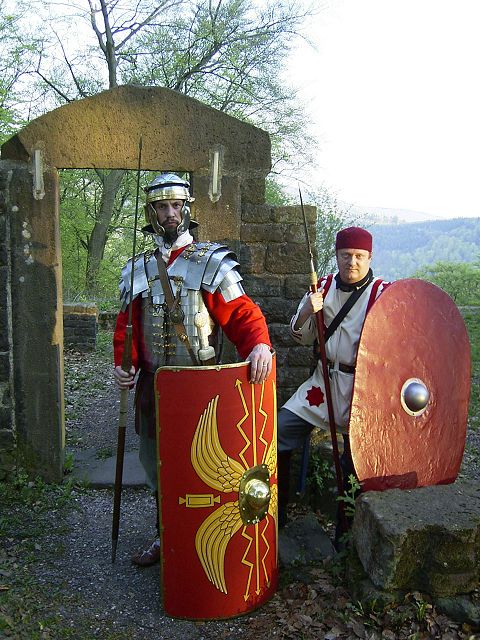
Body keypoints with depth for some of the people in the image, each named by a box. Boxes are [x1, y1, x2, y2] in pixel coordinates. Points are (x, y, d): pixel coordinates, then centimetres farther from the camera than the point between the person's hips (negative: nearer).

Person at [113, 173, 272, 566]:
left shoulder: (211, 264, -4)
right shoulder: (138, 270, 10)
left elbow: (242, 313, -12)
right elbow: (127, 325, 13)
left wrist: (259, 344, -31)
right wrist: (123, 364, -3)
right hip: (153, 385, 5)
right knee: (156, 463, 17)